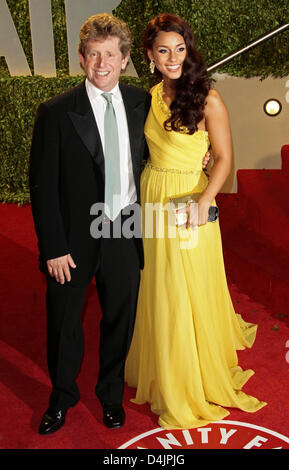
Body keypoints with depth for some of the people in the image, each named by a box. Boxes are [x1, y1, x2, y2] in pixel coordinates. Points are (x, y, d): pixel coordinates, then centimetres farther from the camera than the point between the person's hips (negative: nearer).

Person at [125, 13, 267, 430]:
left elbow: (224, 158, -11)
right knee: (158, 289, 16)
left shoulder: (208, 99, -11)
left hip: (190, 203, -5)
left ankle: (201, 377, 28)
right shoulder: (151, 97, 6)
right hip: (153, 199, 6)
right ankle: (165, 371, 38)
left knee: (191, 290, 5)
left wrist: (204, 201, -25)